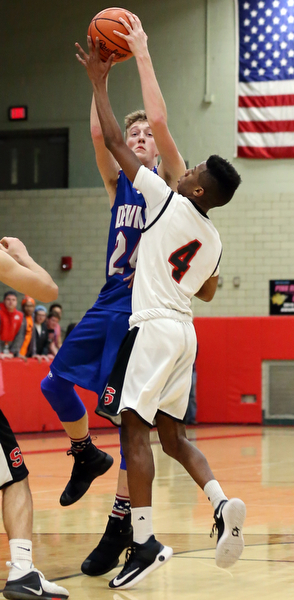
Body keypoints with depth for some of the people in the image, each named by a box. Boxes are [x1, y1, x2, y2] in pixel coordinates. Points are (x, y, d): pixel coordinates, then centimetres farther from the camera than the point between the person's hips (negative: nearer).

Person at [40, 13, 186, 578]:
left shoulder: (170, 183, -1)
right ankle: (85, 457, 29)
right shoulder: (118, 184, 11)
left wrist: (142, 56, -12)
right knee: (56, 383, 3)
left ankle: (121, 522, -2)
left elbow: (160, 121, -14)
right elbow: (98, 133, -2)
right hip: (110, 302, 6)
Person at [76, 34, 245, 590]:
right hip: (184, 331, 8)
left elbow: (116, 143, -4)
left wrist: (98, 83, 4)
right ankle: (222, 503, -7)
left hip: (153, 327, -8)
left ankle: (144, 541, -16)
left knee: (135, 427, -9)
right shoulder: (212, 240, 12)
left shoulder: (167, 200, -7)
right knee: (170, 433, 14)